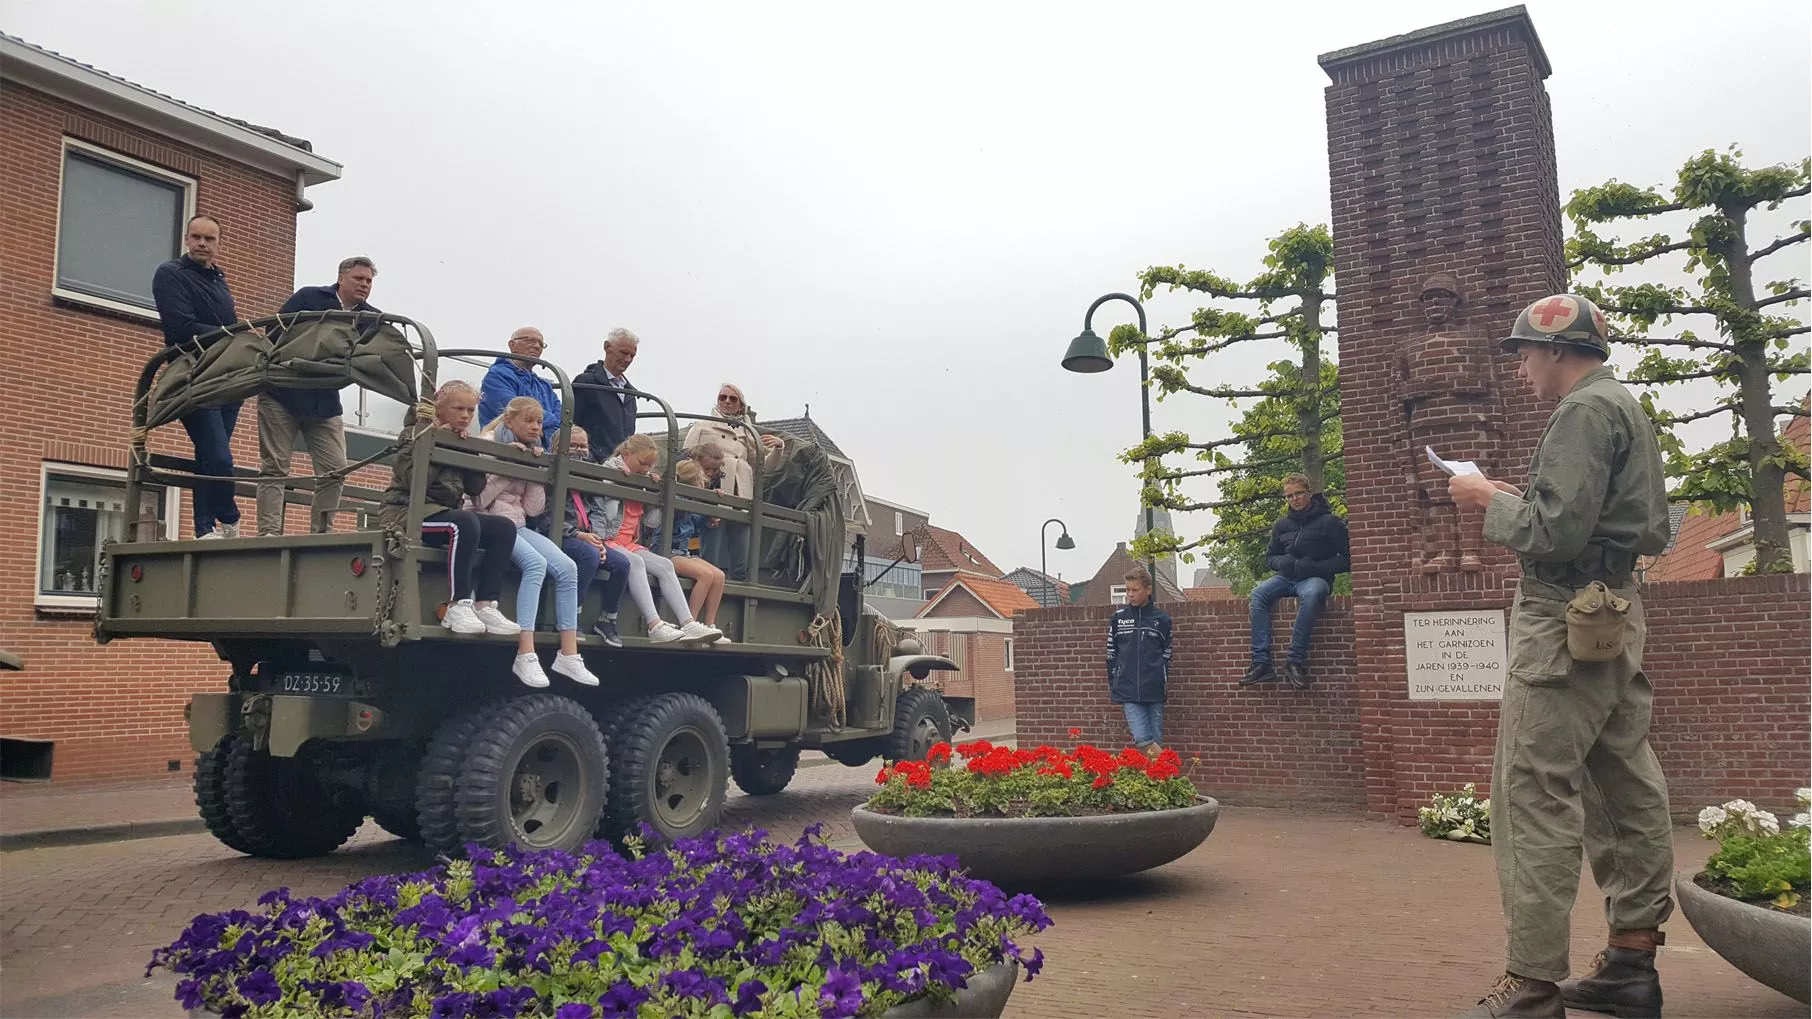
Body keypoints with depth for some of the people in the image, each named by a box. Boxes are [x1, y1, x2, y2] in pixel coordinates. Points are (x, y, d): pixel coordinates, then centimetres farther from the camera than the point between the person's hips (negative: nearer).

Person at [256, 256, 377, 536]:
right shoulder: (308, 298, -5)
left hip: (325, 403, 4)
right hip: (282, 395, -4)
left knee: (335, 471, -4)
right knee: (274, 467, -2)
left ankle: (321, 533, 3)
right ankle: (269, 531, -2)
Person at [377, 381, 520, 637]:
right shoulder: (417, 434, -1)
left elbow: (476, 488, 7)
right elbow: (413, 479, -19)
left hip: (446, 511, 7)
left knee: (504, 528, -14)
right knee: (464, 523, -36)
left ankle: (485, 605, -22)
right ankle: (457, 607, -36)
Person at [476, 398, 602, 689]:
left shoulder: (530, 454, 17)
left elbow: (533, 509, 8)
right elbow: (480, 499, -14)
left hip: (518, 524, 6)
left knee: (567, 567, -16)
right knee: (536, 563, -32)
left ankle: (569, 655, -15)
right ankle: (526, 656, -36)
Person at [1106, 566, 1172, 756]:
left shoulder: (1161, 618, 4)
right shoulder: (1118, 617, 6)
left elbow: (1166, 655, 10)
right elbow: (1111, 654, 10)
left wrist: (1163, 681, 4)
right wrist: (1114, 686, 8)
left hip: (1154, 691, 0)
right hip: (1129, 692, 0)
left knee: (1156, 742, 3)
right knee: (1142, 739, -14)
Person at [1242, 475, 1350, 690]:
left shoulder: (1330, 522, -1)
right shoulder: (1281, 525, 13)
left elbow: (1346, 560, -4)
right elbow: (1269, 557, 23)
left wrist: (1314, 567, -15)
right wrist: (1282, 562, -1)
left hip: (1316, 578, -5)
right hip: (1287, 577, 5)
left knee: (1310, 595, -40)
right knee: (1258, 594, -25)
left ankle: (1296, 662, -37)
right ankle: (1261, 663, -32)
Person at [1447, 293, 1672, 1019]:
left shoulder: (1585, 411, -12)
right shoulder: (1629, 409, 19)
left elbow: (1557, 532, -22)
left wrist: (1491, 501, -5)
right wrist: (1519, 505, 14)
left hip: (1567, 624, -11)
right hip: (1616, 616, 11)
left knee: (1534, 800, -10)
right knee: (1625, 793, 13)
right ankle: (1632, 961, 21)